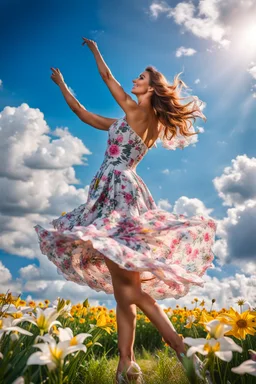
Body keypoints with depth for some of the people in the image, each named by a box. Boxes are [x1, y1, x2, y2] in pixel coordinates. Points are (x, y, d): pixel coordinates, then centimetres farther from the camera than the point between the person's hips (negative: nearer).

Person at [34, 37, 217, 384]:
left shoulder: (136, 111, -1)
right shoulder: (139, 121, 22)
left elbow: (106, 77, 11)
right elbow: (86, 116, 29)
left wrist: (94, 49, 30)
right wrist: (62, 85, 38)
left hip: (119, 192, -10)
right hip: (116, 194, 10)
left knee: (127, 286, -15)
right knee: (123, 284, 4)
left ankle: (179, 347, -13)